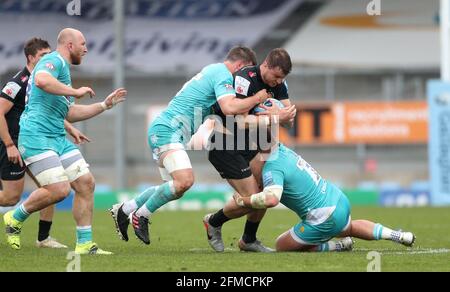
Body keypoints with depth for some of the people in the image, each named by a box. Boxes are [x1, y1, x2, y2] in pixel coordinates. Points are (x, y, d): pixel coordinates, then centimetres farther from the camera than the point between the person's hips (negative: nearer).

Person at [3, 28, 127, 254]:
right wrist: (75, 92, -21)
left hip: (58, 138, 10)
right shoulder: (54, 61, -6)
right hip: (36, 136, -10)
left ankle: (84, 244, 4)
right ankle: (15, 218, 5)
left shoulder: (63, 68, 26)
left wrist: (105, 104, 33)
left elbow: (70, 114, 32)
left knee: (86, 183, 0)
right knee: (59, 190, -18)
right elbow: (41, 80, -31)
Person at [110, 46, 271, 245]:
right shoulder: (222, 74, -10)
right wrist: (257, 98, -12)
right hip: (168, 130, -11)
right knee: (185, 180, -25)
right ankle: (141, 215, -10)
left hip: (162, 131, 11)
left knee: (175, 187, 16)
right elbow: (229, 107, -26)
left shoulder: (213, 70, 22)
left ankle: (123, 210, 25)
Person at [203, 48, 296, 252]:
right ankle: (213, 222, 16)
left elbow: (289, 121, -8)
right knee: (251, 198, -10)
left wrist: (286, 116, -32)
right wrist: (277, 118, -33)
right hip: (223, 147, -8)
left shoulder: (278, 83, -1)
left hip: (246, 144, 8)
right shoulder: (245, 79, -25)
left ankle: (248, 240, 17)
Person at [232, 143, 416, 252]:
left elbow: (271, 199, -41)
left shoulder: (272, 168, -23)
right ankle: (398, 236, 31)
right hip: (340, 201, 9)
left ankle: (338, 247, 0)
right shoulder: (282, 149, 5)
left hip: (324, 220, -9)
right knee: (349, 228, 42)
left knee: (282, 246, 9)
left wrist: (243, 201, -26)